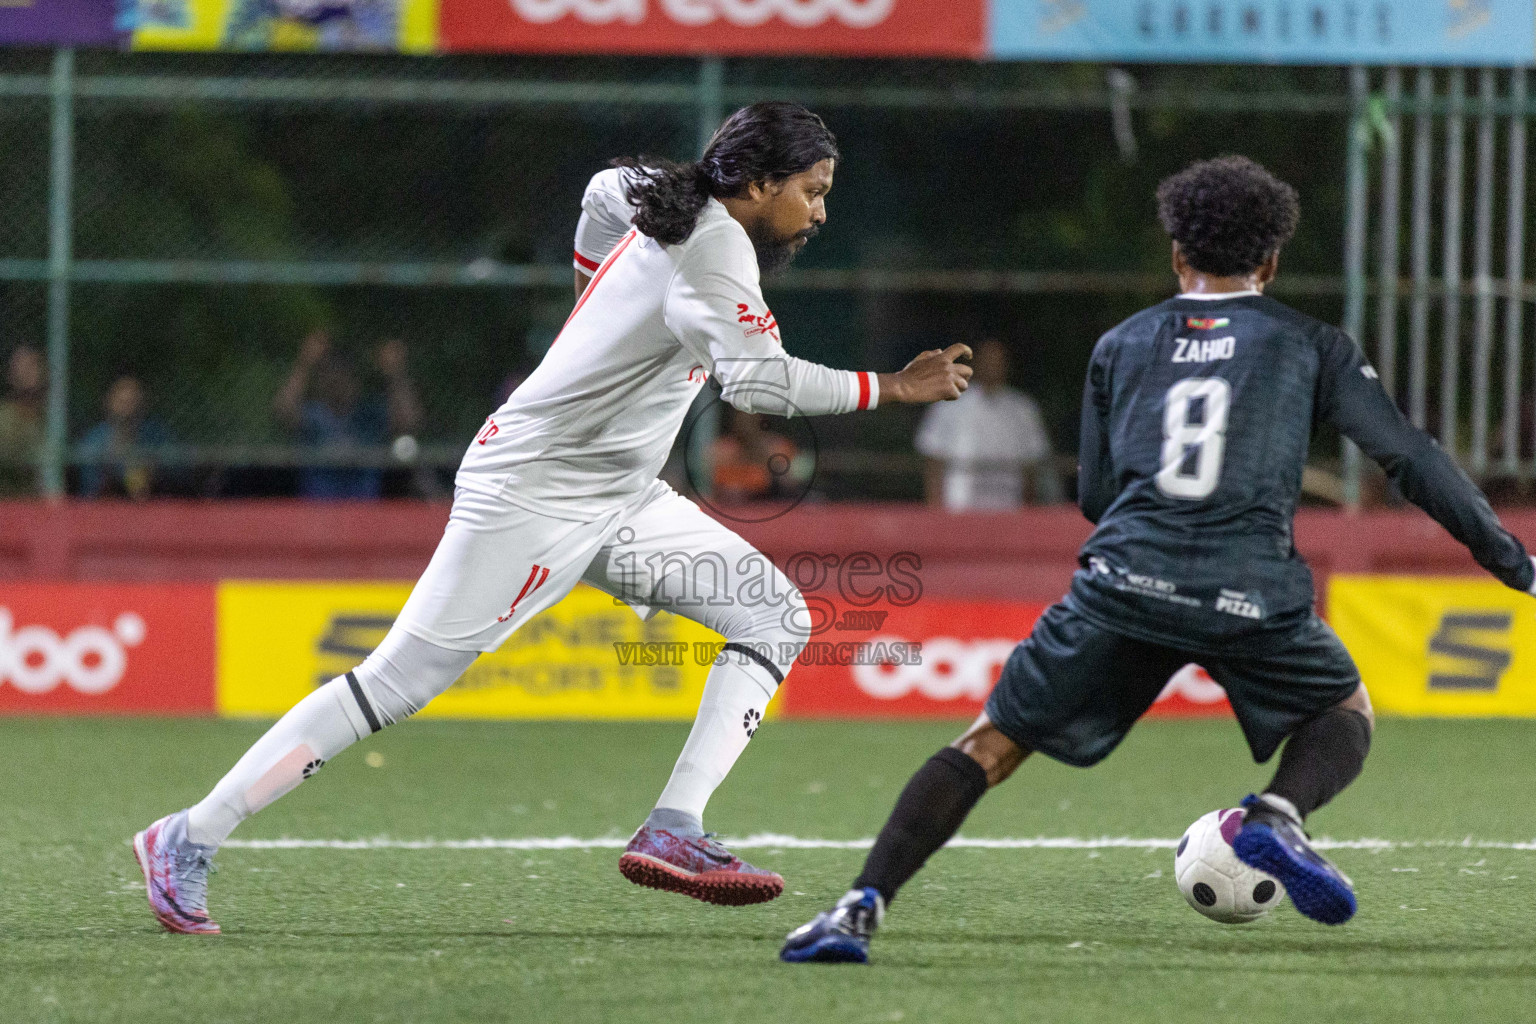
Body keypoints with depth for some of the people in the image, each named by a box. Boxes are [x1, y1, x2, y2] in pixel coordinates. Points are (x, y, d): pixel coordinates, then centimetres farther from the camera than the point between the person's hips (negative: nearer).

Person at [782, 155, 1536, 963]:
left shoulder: (1120, 346, 21)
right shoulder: (1309, 345, 16)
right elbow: (1407, 455, 11)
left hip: (1125, 577, 1)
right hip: (1251, 592, -1)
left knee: (990, 744, 8)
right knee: (1346, 716, 24)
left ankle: (861, 908, -8)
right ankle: (1278, 814, -9)